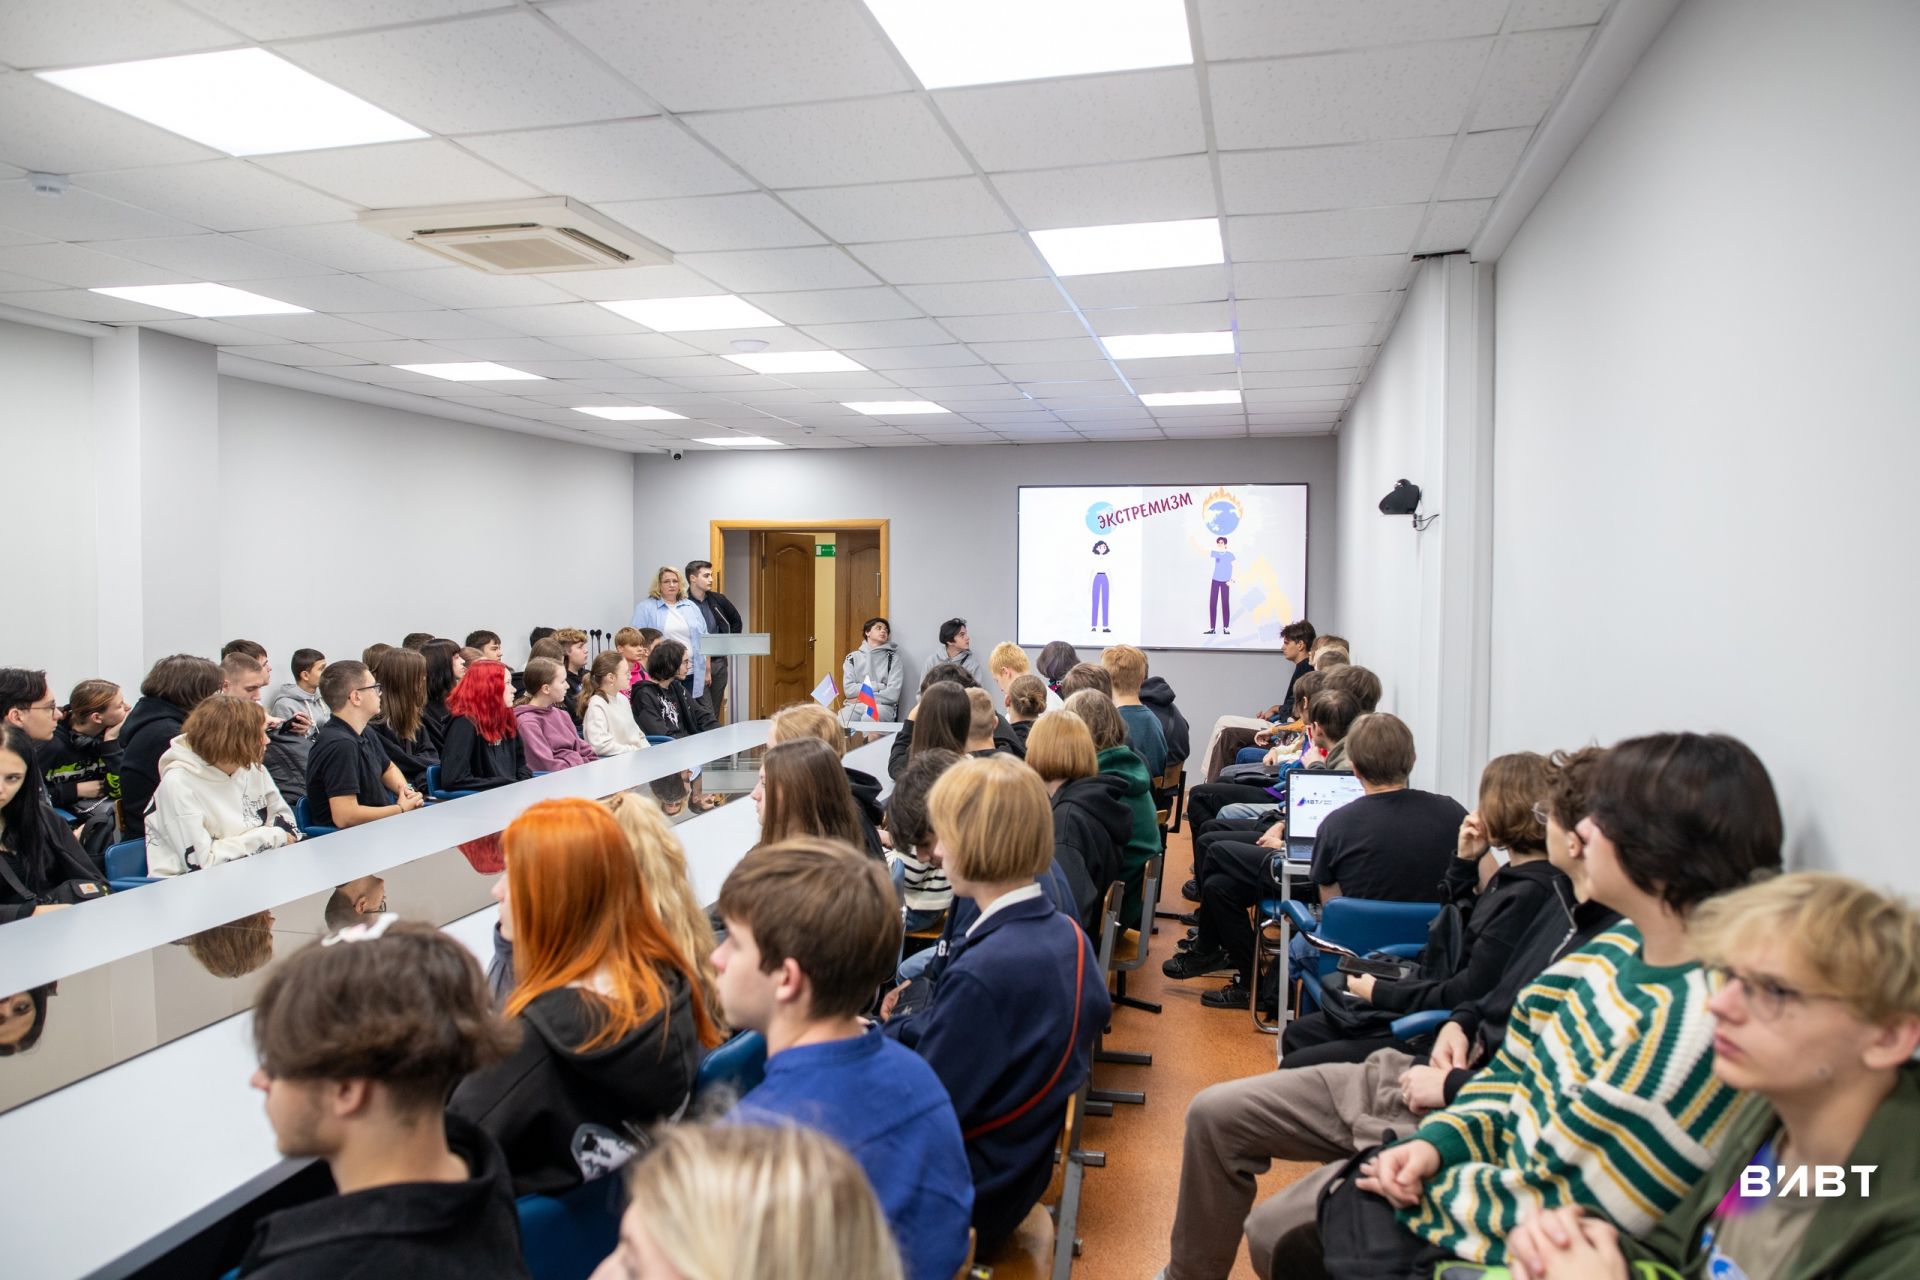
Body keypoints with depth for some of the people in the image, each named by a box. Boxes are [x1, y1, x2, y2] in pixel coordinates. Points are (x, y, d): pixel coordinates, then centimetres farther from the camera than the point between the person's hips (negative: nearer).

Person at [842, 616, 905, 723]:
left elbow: (893, 694, -4)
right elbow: (849, 689, 2)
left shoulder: (893, 658, 9)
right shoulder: (852, 657, 15)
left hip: (882, 706, -2)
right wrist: (877, 687, -6)